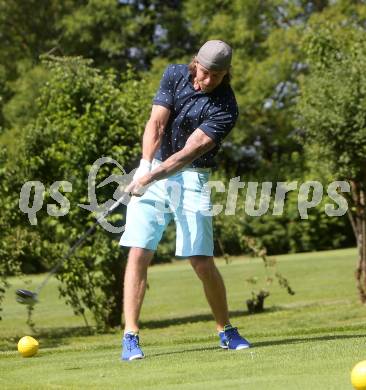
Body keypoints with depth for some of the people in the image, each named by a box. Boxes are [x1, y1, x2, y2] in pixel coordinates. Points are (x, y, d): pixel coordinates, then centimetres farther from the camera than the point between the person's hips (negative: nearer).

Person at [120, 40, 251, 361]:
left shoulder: (225, 108, -13)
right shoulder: (175, 75, -1)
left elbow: (189, 151, -21)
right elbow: (156, 123, -8)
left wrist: (152, 176, -32)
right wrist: (146, 163, -23)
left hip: (192, 177, -2)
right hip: (152, 169, 3)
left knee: (202, 262, -6)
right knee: (139, 253, -9)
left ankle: (227, 331, 14)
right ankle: (130, 337, -9)